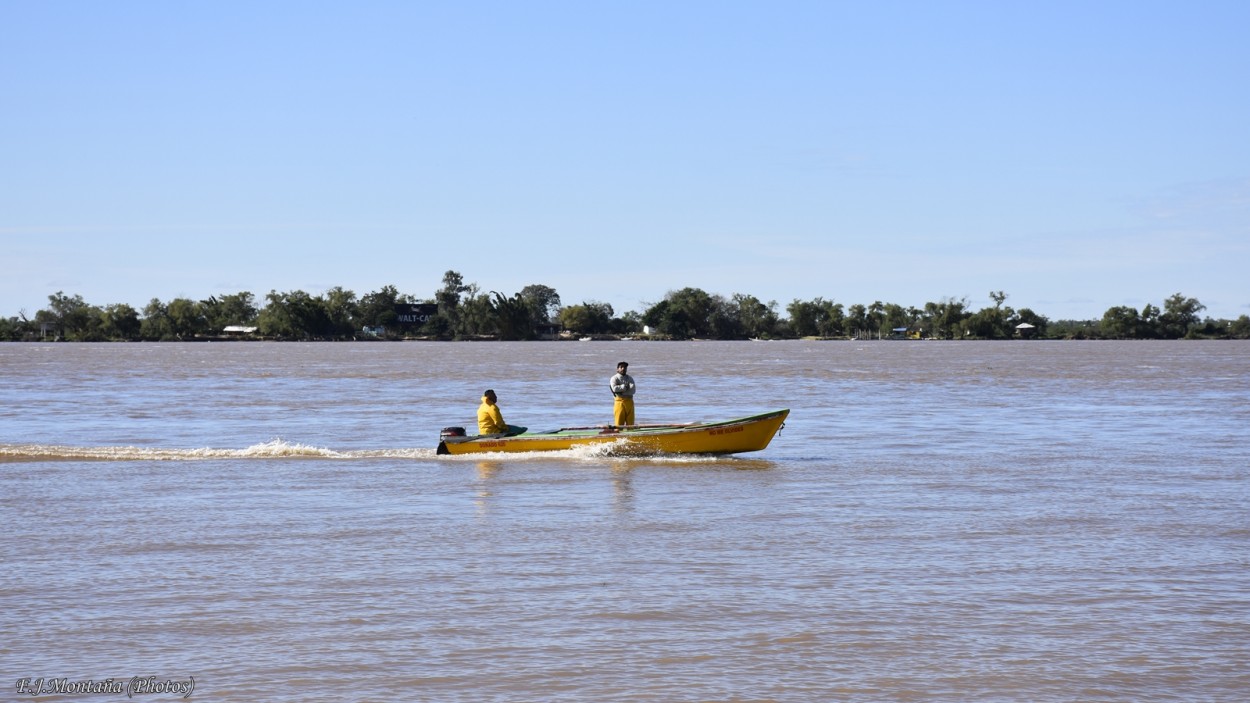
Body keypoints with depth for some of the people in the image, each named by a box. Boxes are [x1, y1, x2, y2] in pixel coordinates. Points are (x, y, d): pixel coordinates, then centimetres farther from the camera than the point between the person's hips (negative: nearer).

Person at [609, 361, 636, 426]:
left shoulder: (630, 378, 15)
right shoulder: (614, 378, 4)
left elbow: (632, 390, -2)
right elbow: (615, 388, -15)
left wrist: (622, 392, -11)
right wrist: (625, 386, -7)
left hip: (629, 402, 4)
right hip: (619, 402, -4)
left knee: (630, 423, 2)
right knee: (619, 423, -7)